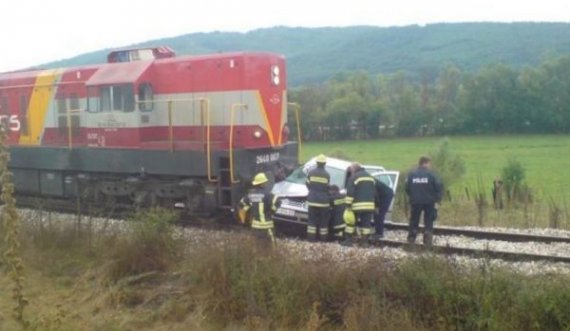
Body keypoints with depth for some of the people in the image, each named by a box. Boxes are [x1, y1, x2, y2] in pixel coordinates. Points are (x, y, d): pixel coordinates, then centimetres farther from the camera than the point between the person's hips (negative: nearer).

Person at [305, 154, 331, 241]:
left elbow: (307, 184, 6)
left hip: (312, 200, 2)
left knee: (312, 220, 7)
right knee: (323, 221, 7)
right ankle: (323, 238, 9)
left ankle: (311, 237, 4)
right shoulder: (327, 175, -6)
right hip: (323, 201, -2)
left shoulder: (311, 173, -2)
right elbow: (328, 187, 1)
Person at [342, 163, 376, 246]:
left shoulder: (354, 177, -3)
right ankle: (365, 242, 4)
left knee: (351, 222, 6)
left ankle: (348, 240, 6)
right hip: (369, 205, 5)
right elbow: (374, 192, 19)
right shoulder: (371, 177, 19)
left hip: (358, 205, -5)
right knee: (366, 224, 6)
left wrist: (348, 205, -10)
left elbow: (350, 193, -10)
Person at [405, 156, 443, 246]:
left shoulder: (411, 175, -1)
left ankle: (411, 240, 15)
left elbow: (407, 188, 2)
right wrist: (437, 200, -3)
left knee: (414, 222, 14)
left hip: (415, 202, 2)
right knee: (428, 222, 7)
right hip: (429, 202, -2)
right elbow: (439, 188, -11)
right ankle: (427, 242, 3)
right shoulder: (431, 174, -9)